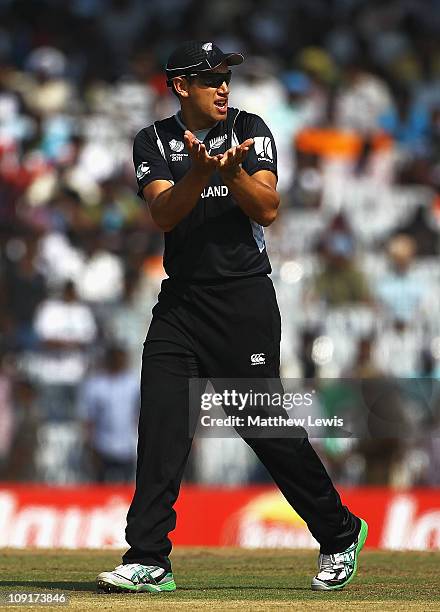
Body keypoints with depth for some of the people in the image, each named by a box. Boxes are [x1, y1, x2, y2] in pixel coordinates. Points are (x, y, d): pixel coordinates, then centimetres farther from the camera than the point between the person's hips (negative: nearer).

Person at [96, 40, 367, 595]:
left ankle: (340, 533, 15)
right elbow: (163, 214, -10)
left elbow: (266, 210, -8)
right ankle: (148, 561, -5)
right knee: (161, 425, -6)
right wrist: (200, 173, -27)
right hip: (181, 300, 2)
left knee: (267, 425, -2)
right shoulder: (154, 143, 6)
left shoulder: (250, 131, 2)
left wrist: (234, 172, -26)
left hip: (245, 299, -2)